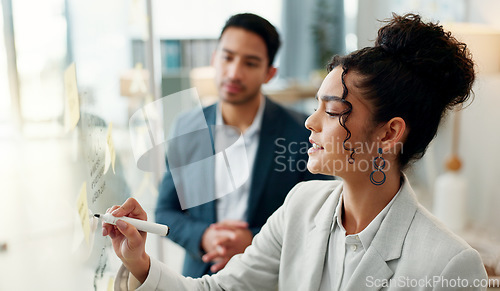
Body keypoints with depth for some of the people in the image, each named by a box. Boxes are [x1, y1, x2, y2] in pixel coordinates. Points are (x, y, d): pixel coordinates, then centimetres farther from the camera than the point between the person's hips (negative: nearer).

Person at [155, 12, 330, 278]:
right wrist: (202, 237, -15)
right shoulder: (186, 128, -4)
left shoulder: (303, 133, -13)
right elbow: (166, 212, 3)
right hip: (201, 276, 2)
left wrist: (255, 241, -19)